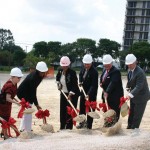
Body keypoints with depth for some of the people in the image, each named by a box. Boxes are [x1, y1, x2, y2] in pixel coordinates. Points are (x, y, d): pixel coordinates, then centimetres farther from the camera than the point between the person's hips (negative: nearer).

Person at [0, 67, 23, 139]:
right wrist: (16, 102, -40)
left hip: (7, 104, 9)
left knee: (7, 118, 18)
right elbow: (8, 98, -33)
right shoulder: (9, 85, -29)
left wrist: (16, 100, 0)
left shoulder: (14, 84, -1)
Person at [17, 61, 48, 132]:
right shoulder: (33, 78, -32)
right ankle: (27, 130, -3)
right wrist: (36, 104, -27)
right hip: (23, 93, -10)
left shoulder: (40, 75, -7)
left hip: (27, 92, 10)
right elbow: (33, 92, -30)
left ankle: (22, 128, 31)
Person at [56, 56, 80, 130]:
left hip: (72, 94, -6)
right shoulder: (60, 71, -1)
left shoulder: (72, 72, -19)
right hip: (63, 93, 6)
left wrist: (70, 94, -31)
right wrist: (58, 84, 3)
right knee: (62, 111, 9)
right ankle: (62, 127, 20)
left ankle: (69, 128, 4)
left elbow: (74, 85, -23)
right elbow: (57, 78, 21)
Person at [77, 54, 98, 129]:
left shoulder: (94, 72, -24)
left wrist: (89, 94, -34)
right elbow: (80, 74, 19)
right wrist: (80, 82, 1)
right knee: (82, 107, 14)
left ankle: (89, 125, 14)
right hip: (84, 91, 7)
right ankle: (82, 122, 29)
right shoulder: (83, 68, -3)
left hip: (91, 93, -7)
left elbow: (94, 85, -27)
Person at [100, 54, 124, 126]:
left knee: (114, 112, -1)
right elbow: (102, 79, 23)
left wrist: (107, 92, -36)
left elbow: (113, 83, -28)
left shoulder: (116, 71, -19)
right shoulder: (104, 70, 9)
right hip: (106, 93, 8)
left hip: (114, 96, -8)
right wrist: (101, 84, 1)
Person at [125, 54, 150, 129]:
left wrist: (130, 94, -40)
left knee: (137, 115, 1)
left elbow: (139, 86, -31)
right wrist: (128, 86, -8)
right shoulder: (130, 70, 0)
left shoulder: (140, 72, -26)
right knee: (131, 113, 18)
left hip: (141, 96, -8)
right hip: (133, 95, 8)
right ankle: (129, 127, 30)